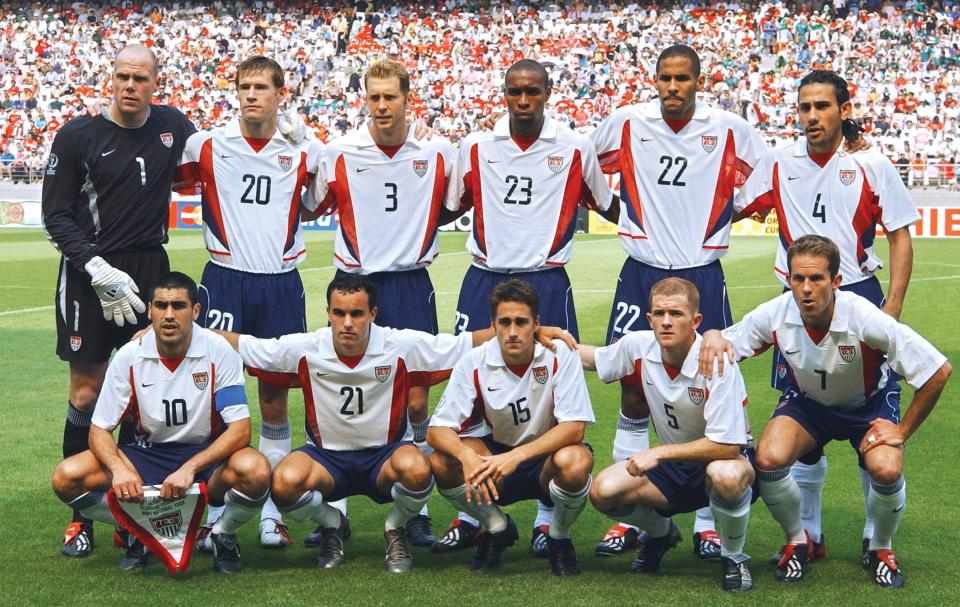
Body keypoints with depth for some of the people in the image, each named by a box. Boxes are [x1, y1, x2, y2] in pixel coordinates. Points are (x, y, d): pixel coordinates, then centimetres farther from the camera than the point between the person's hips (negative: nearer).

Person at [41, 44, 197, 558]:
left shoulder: (173, 127, 6)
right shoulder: (78, 135, -4)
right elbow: (56, 214, -3)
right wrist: (99, 270, -14)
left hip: (150, 270, 3)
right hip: (89, 274, -3)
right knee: (87, 392, -2)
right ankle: (80, 515, 6)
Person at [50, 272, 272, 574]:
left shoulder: (218, 352, -14)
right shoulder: (129, 357, -8)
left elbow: (240, 430, -19)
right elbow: (100, 430, -5)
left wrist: (190, 468, -33)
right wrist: (119, 469, -27)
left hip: (207, 456, -2)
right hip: (149, 454, 2)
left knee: (255, 470, -37)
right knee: (67, 477, -21)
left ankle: (224, 535, -2)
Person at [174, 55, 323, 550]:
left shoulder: (305, 152, 4)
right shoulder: (206, 146, 3)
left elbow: (318, 204, 15)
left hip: (281, 284, 1)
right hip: (224, 281, -1)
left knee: (275, 399, 6)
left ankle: (270, 510, 15)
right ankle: (211, 509, 2)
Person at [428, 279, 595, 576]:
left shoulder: (560, 356, -18)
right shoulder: (474, 362, -13)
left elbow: (574, 427, -24)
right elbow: (438, 429, -15)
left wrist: (516, 457, -38)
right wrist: (467, 456, -39)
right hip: (498, 453, 2)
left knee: (575, 462, -37)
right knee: (441, 462, -26)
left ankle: (560, 538, -4)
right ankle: (497, 528, 3)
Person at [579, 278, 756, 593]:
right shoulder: (638, 347, -11)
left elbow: (727, 445, -30)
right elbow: (594, 357, 12)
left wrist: (659, 454, -29)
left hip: (726, 458, -5)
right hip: (674, 464, 5)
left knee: (725, 476, -41)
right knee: (603, 492, -18)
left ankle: (733, 557, -9)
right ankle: (660, 533, 17)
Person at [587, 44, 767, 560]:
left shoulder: (730, 129, -4)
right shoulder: (627, 123, -1)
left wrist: (729, 215, 0)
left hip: (702, 279, -1)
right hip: (640, 276, 1)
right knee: (633, 396, 3)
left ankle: (706, 523, 12)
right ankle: (627, 518, 13)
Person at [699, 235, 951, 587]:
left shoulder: (866, 319, -33)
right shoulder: (774, 315, -24)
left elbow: (939, 371, -26)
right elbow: (725, 346, -9)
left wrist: (903, 430, -18)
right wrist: (713, 337, -35)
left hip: (869, 404, -2)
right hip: (807, 402, 2)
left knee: (886, 468, -31)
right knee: (769, 459, -26)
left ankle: (881, 548, 3)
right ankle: (797, 541, 4)